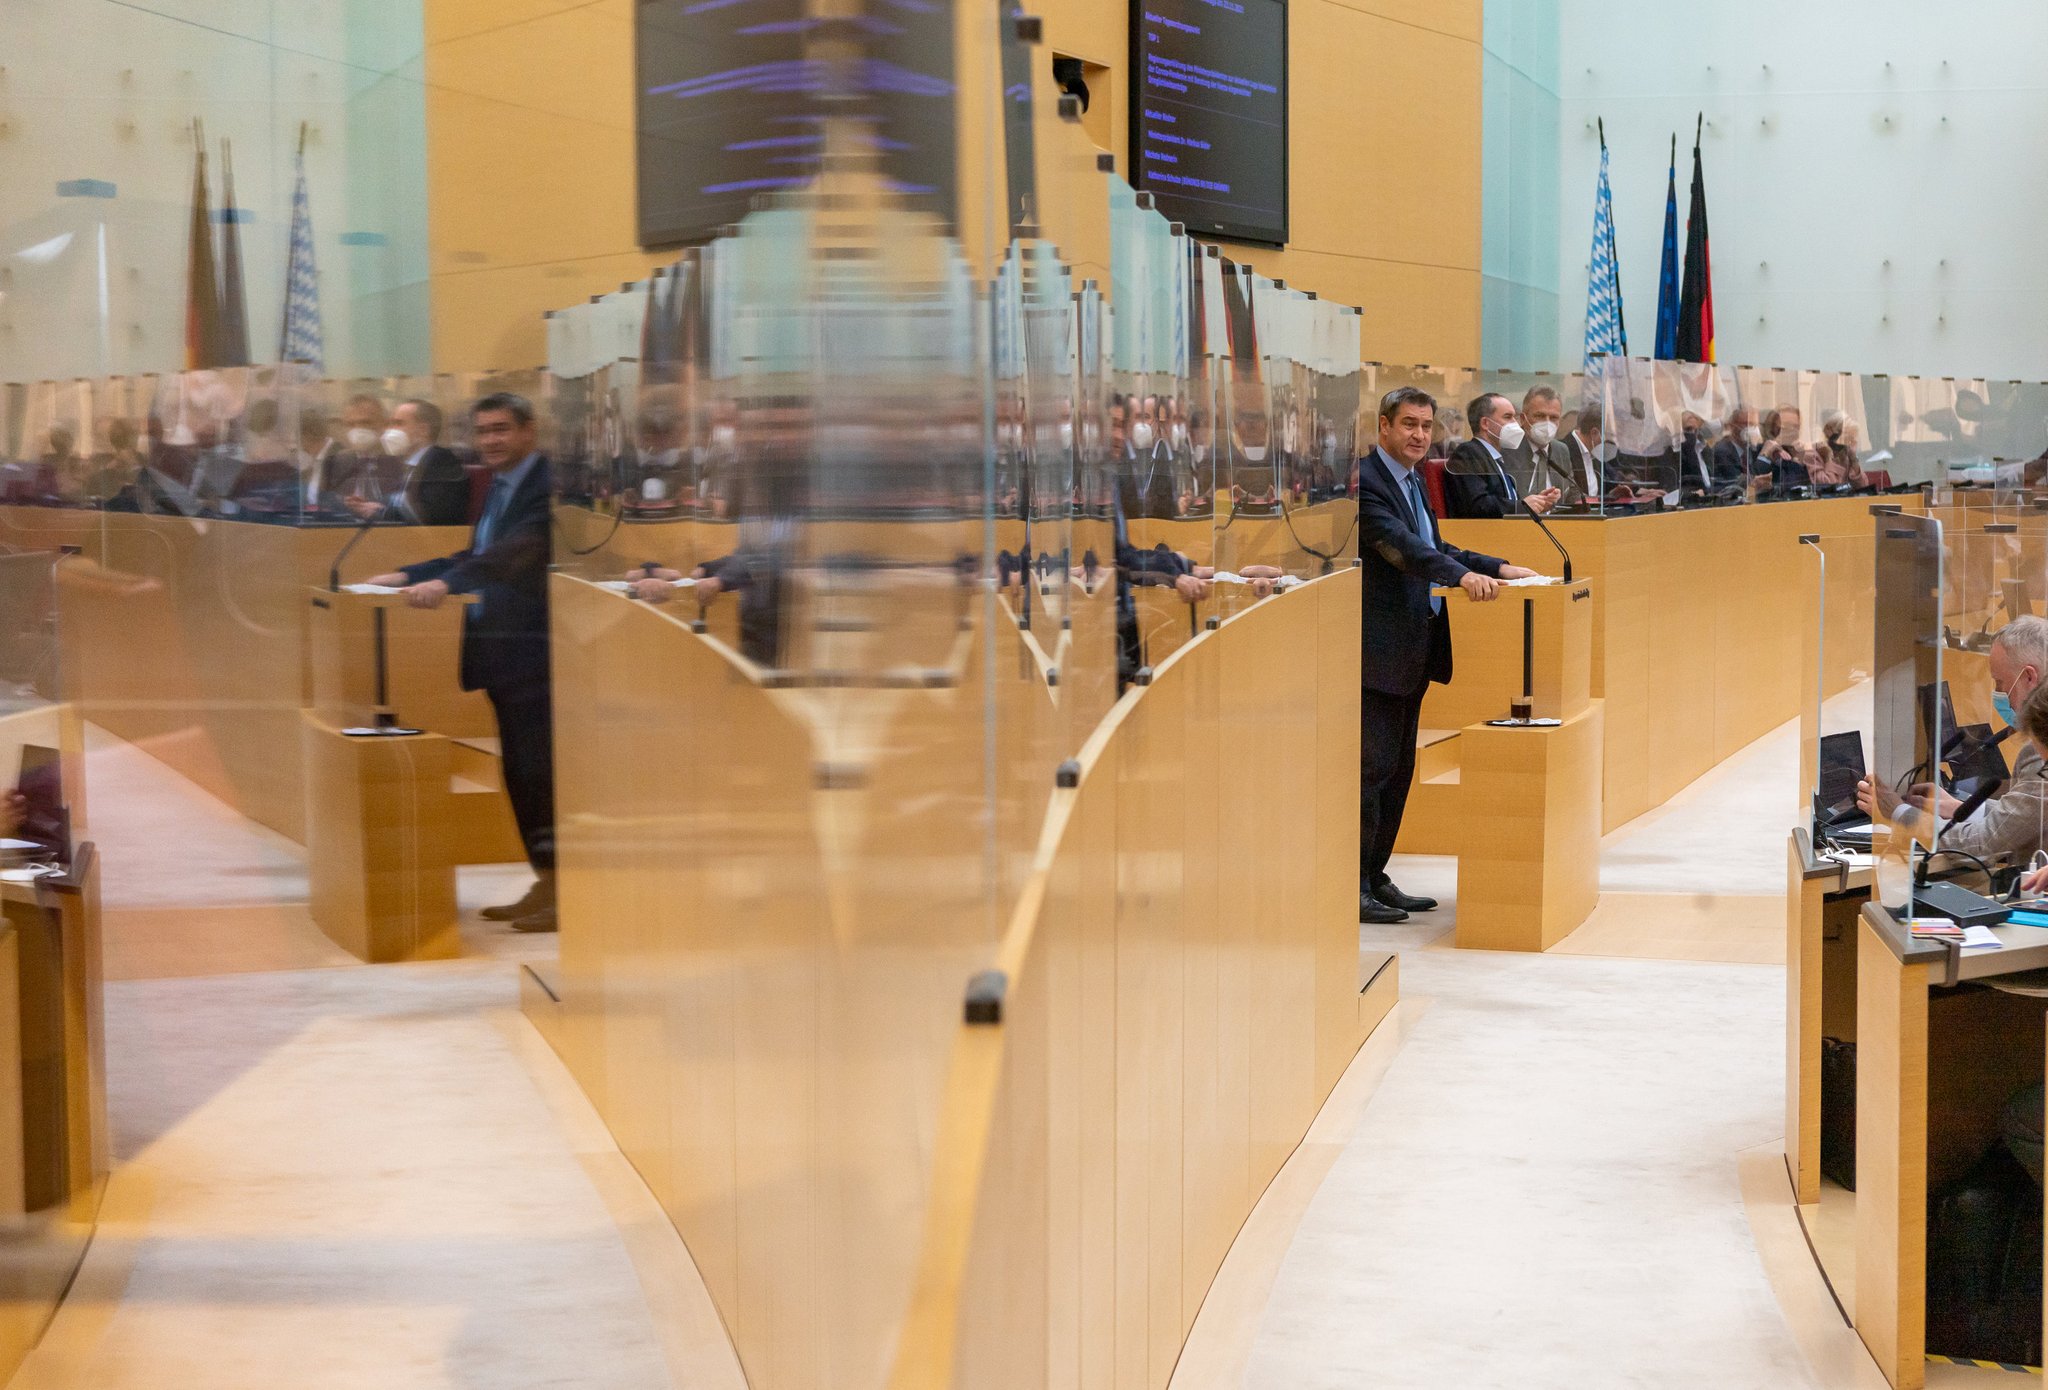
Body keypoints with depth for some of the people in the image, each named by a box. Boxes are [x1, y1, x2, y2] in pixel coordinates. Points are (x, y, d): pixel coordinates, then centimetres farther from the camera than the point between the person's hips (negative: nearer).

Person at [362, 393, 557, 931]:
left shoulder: (548, 485, -13)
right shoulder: (500, 487, 17)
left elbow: (517, 550, -27)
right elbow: (478, 555, 24)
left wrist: (447, 582, -36)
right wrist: (408, 576, 15)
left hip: (533, 650, -9)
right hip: (501, 650, 9)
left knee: (539, 768, -7)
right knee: (519, 773, 12)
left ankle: (563, 893, -1)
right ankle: (544, 886, 20)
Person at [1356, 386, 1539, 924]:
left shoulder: (1412, 482, 18)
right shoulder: (1365, 480, -13)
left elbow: (1433, 547, 22)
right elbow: (1399, 545, -26)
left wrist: (1498, 568, 10)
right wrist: (1463, 576, -37)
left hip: (1411, 652, 10)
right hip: (1379, 649, -10)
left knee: (1398, 770, 13)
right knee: (1371, 768, -8)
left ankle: (1375, 877, 20)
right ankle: (1353, 886, -4)